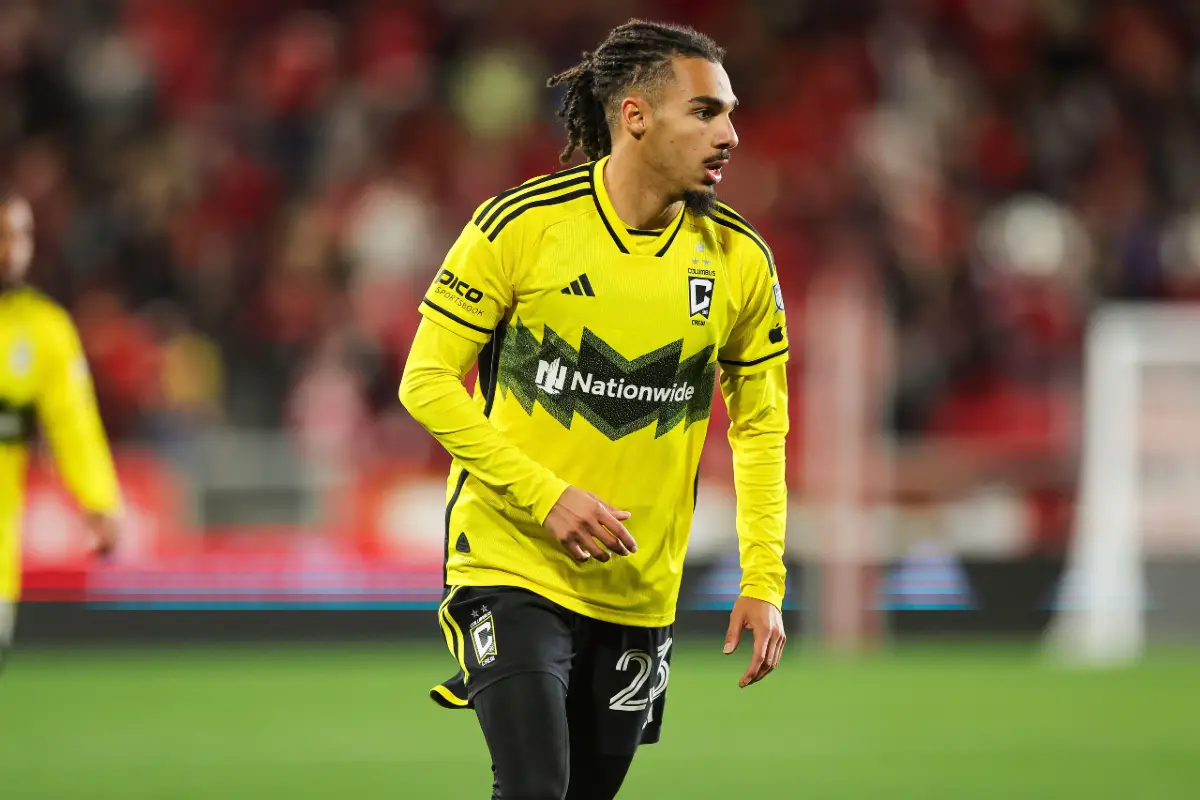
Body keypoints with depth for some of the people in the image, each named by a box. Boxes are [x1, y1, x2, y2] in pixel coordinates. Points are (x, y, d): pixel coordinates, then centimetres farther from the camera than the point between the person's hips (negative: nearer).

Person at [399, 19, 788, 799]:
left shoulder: (740, 260, -1)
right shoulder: (518, 227, -11)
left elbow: (761, 425, 10)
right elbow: (427, 381, -8)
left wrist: (764, 582, 2)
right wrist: (545, 497, -17)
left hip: (641, 591, 4)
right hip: (513, 568, -4)